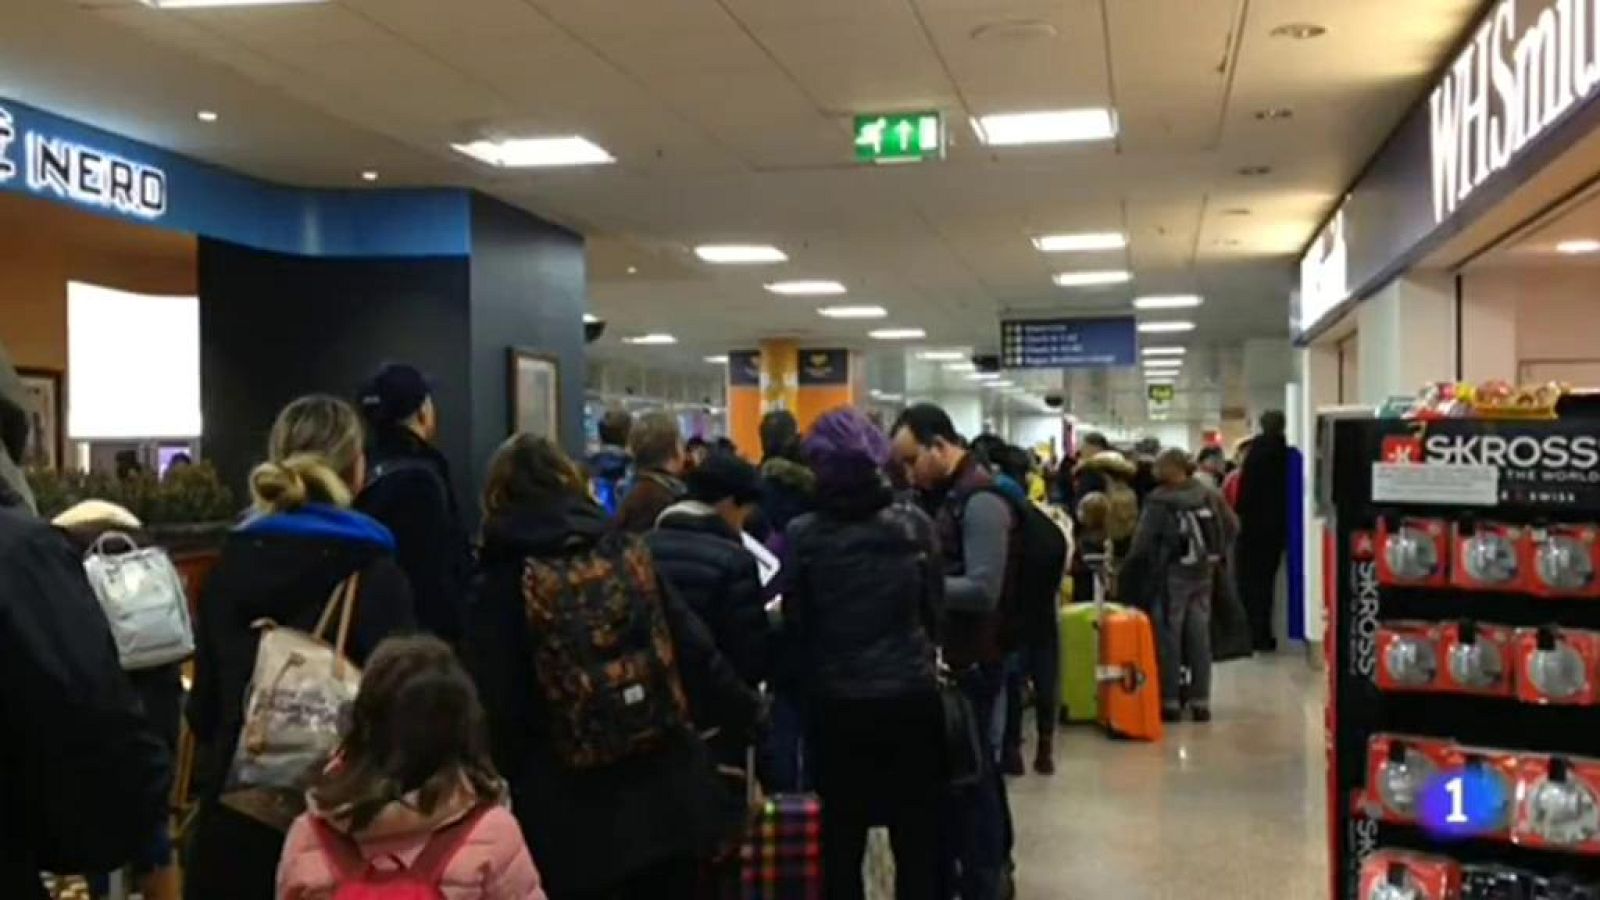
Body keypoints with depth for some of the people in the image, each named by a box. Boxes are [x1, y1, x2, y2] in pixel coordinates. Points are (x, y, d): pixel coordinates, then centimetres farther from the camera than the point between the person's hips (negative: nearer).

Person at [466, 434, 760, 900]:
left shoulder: (501, 582, -6)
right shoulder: (629, 552, 3)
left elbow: (495, 707, -9)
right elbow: (695, 652, 2)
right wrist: (746, 714, 16)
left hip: (566, 812, -3)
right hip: (665, 792, 3)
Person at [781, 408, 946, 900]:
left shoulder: (803, 535, -9)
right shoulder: (914, 524, -5)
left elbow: (795, 621, -2)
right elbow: (935, 606, 3)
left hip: (839, 701, -1)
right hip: (912, 695, 1)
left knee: (842, 841, 10)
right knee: (918, 839, 10)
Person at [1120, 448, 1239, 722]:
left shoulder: (1158, 501, -15)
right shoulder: (1209, 496, 0)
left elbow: (1143, 543, -14)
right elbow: (1232, 527, 4)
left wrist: (1127, 568, -1)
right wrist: (1216, 554, 15)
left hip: (1171, 576, -4)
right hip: (1203, 575, 5)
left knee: (1169, 637, 4)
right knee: (1199, 636, 10)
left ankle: (1170, 701, 7)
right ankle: (1200, 700, 14)